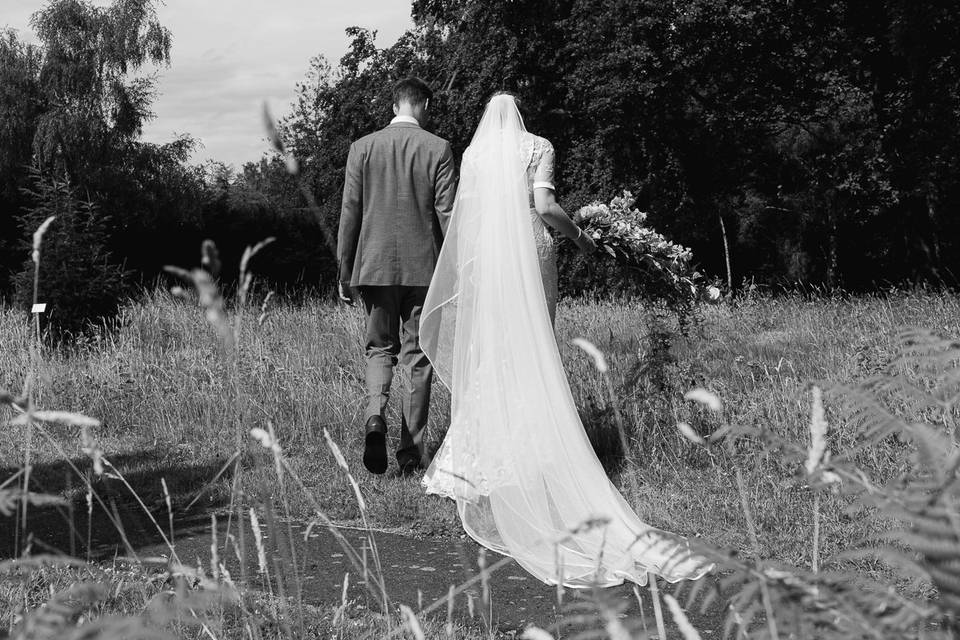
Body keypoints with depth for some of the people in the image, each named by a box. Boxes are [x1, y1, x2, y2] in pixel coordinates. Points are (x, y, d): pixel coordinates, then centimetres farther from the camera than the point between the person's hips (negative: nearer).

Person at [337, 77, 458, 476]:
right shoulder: (438, 149, -4)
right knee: (417, 357, 7)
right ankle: (411, 451, 8)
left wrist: (344, 271, 8)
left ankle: (375, 416, -12)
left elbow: (349, 213, 1)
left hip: (374, 266, 1)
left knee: (379, 348, 15)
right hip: (423, 267, -1)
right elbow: (447, 215, -5)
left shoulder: (363, 147, 1)